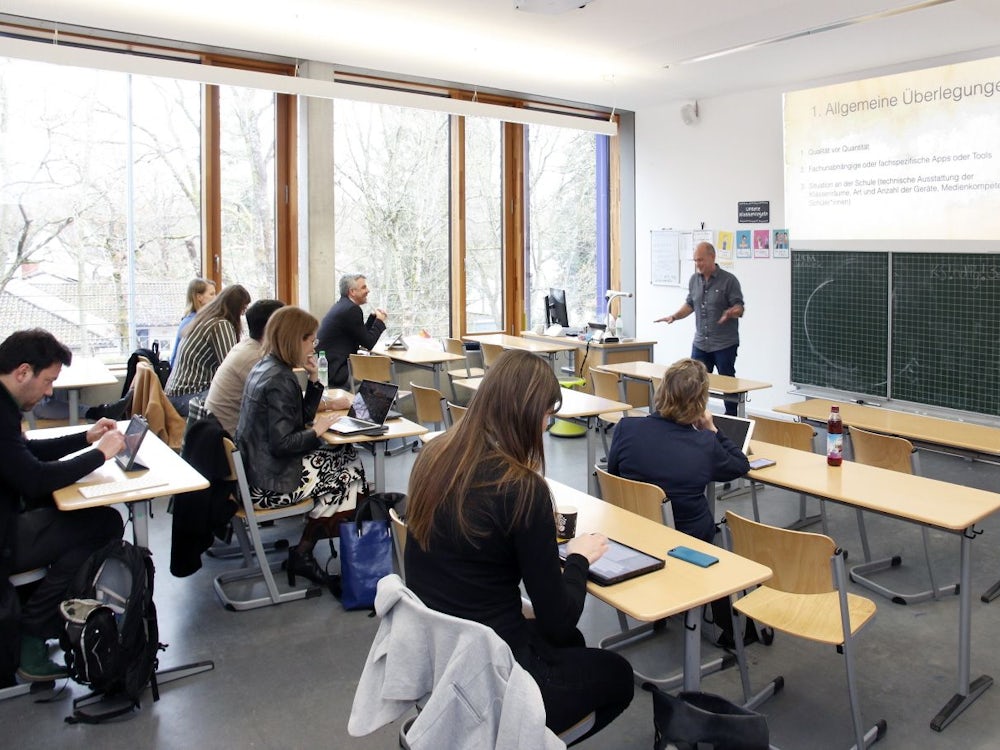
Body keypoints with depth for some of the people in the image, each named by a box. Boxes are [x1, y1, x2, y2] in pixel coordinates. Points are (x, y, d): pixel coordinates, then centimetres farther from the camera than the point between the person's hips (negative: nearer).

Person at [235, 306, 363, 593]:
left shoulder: (266, 368, 9)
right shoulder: (278, 380, -23)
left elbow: (301, 419, 13)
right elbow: (282, 444, -27)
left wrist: (314, 380, 2)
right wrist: (317, 431, -13)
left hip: (258, 467, 10)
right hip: (271, 481, -10)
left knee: (347, 455, 12)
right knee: (346, 476, 1)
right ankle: (302, 555, 13)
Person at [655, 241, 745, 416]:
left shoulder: (728, 280, -8)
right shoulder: (694, 279, 9)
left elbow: (739, 308, -10)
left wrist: (730, 313, -32)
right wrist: (674, 316, 5)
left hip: (725, 344, -5)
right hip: (700, 343, 5)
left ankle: (731, 418, 13)